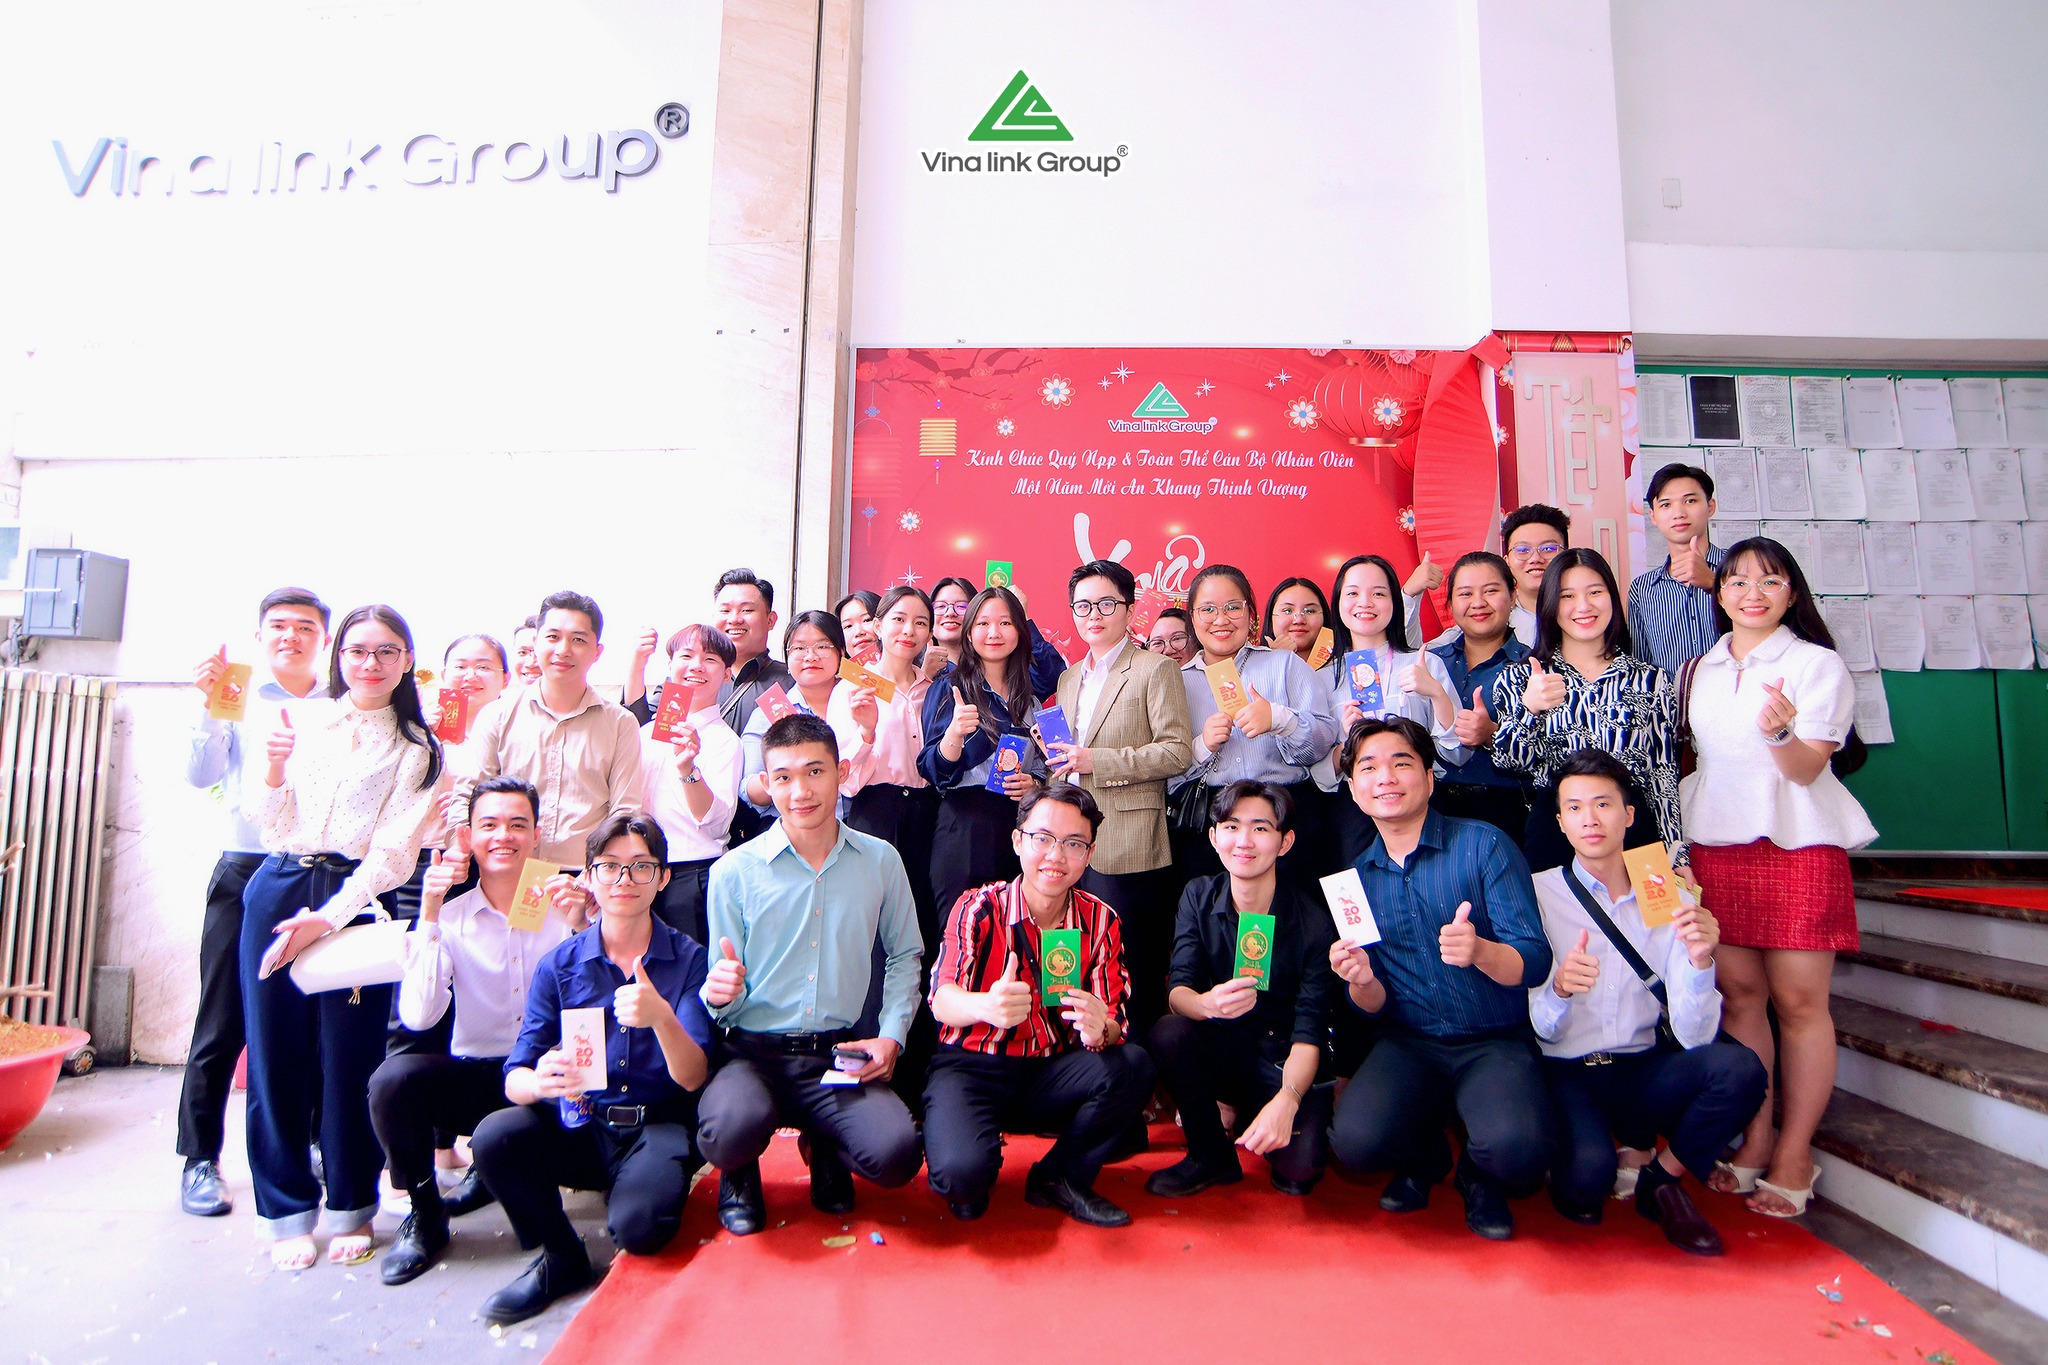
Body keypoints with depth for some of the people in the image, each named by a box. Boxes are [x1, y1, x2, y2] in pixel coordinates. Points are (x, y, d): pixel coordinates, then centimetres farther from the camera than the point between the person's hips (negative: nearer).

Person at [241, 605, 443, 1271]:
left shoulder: (418, 749, 4)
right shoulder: (301, 720, 11)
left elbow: (396, 849, -4)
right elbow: (267, 821, 9)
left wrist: (328, 917, -13)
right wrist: (274, 769, -11)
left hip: (357, 900, -2)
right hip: (277, 889, 2)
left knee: (350, 1059, 1)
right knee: (276, 1052, 5)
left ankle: (351, 1208, 20)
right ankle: (288, 1212, 21)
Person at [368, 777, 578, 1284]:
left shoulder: (563, 908, -2)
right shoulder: (450, 918, -2)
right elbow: (418, 1016, -15)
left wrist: (579, 925, -23)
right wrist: (429, 915, -18)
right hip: (475, 1077, 0)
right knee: (394, 1076, -27)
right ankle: (425, 1214, 0)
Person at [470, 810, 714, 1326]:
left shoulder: (688, 959, -6)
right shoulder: (559, 965, 0)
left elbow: (693, 1079, -13)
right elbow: (516, 1075, -4)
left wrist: (661, 1018, -34)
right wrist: (537, 1082, -30)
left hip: (658, 1128, -3)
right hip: (578, 1128, 3)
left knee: (639, 1227, -30)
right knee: (493, 1137, -24)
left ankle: (626, 1193, 8)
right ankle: (561, 1258, 1)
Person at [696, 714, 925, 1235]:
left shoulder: (881, 861, 3)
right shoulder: (734, 871, -3)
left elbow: (904, 955, 15)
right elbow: (723, 996, 3)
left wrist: (892, 1035, 1)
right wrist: (719, 995, -21)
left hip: (841, 1055, 1)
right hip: (754, 1054, -1)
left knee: (896, 1155, -24)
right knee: (731, 1130, -34)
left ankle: (827, 1151, 15)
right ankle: (740, 1174, 8)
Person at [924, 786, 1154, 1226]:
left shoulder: (1100, 921, -1)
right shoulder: (979, 908, -10)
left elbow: (1116, 1020, -7)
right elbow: (941, 1000, -23)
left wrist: (1100, 1030, -33)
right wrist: (987, 1006, -47)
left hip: (1051, 1076, 4)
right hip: (971, 1068, -3)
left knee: (1134, 1067, -23)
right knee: (962, 1171, -31)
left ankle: (1060, 1177, 0)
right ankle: (970, 1184, 9)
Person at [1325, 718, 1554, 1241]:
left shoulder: (1485, 846, -6)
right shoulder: (1355, 878, 6)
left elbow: (1536, 963, -12)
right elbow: (1375, 1005, 7)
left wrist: (1480, 952, -34)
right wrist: (1361, 981, -17)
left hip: (1495, 1043, -2)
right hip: (1408, 1046, 3)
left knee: (1516, 1148, -31)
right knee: (1354, 1140, -24)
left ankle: (1479, 1175, 8)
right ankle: (1426, 1156, 13)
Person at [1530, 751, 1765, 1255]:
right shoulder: (1538, 895, -5)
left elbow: (1693, 1036, -6)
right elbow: (1539, 1029, -9)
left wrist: (1699, 962, -23)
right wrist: (1559, 989, -31)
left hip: (1644, 1072, 3)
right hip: (1566, 1075, -3)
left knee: (1739, 1067, -25)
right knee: (1590, 1169, -32)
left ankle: (1662, 1180, 1)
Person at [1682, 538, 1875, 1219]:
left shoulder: (1818, 664, -2)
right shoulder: (1701, 670, 12)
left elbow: (1807, 768, -11)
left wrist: (1781, 732, -32)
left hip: (1799, 847, -4)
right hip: (1716, 844, 4)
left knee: (1799, 1001, -1)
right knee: (1739, 991, 5)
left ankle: (1794, 1155, 10)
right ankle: (1753, 1140, 16)